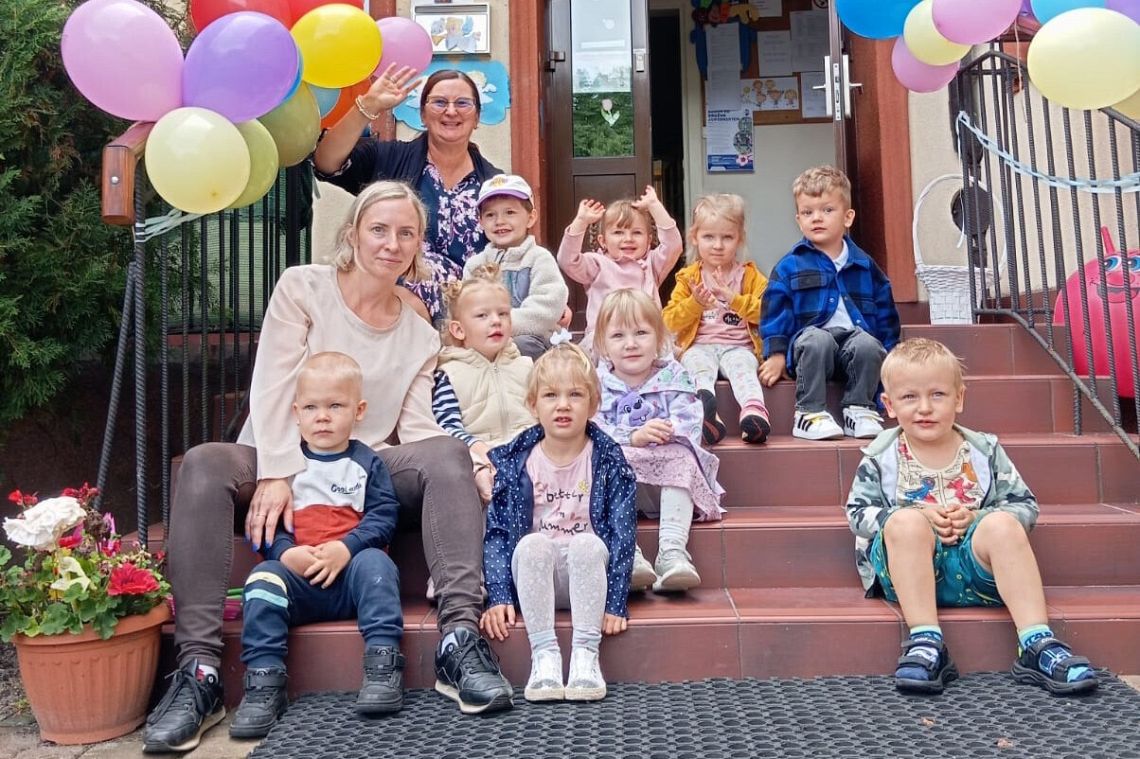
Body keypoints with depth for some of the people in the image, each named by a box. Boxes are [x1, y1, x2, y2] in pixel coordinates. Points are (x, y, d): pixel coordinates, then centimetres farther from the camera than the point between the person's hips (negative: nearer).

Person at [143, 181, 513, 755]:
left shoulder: (420, 337, 11)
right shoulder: (302, 287, 2)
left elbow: (417, 428, 0)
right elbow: (272, 389, -8)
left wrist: (471, 466, -20)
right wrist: (276, 476, -22)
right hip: (277, 461, -2)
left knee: (447, 454, -25)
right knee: (203, 464, -33)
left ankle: (459, 638, -34)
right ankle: (198, 669, -34)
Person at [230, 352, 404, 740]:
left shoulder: (367, 463, 9)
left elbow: (383, 517, -2)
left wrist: (346, 549, -18)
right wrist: (286, 553, -16)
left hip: (353, 570, -1)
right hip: (297, 576, 2)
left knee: (374, 563, -31)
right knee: (263, 577, -26)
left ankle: (384, 667, -30)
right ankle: (264, 684, -24)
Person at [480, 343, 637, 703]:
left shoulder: (608, 460, -1)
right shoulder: (513, 461, 1)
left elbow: (623, 532, -6)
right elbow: (495, 531, -1)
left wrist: (614, 602, -14)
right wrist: (498, 596, -11)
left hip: (586, 575, -1)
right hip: (534, 579, 1)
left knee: (587, 544, -32)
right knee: (532, 544, -31)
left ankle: (586, 655, -27)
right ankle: (543, 655, -27)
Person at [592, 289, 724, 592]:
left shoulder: (674, 376, 4)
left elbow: (690, 424, -9)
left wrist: (668, 431, -31)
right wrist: (633, 437, -29)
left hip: (668, 476, 0)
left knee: (682, 459, -31)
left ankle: (673, 550, -38)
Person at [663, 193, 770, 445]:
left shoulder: (749, 275, 13)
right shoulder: (688, 277, 14)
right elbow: (671, 321, 6)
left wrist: (734, 299, -13)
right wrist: (695, 303, -10)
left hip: (738, 346, 0)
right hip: (699, 346, 0)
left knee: (742, 367, -33)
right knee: (700, 367, -33)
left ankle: (754, 410, -57)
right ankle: (705, 405, -61)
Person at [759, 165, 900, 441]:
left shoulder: (865, 266, 13)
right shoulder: (790, 267, 4)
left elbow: (885, 313, 17)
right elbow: (774, 312, 1)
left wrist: (889, 354, 12)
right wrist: (775, 353, -6)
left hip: (856, 339, 2)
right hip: (810, 346, -2)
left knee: (867, 343, -31)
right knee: (817, 338, -36)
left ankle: (859, 409, -13)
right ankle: (809, 413, -25)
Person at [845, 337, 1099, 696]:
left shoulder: (984, 450, 8)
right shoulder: (881, 456, 4)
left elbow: (1025, 505, 7)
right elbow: (858, 512, 0)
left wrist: (978, 518, -13)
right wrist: (919, 516, -14)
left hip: (974, 565, 1)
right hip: (908, 573, -1)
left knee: (1002, 524, -28)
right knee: (905, 521, -32)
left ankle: (1037, 645, -30)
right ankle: (926, 644, -35)